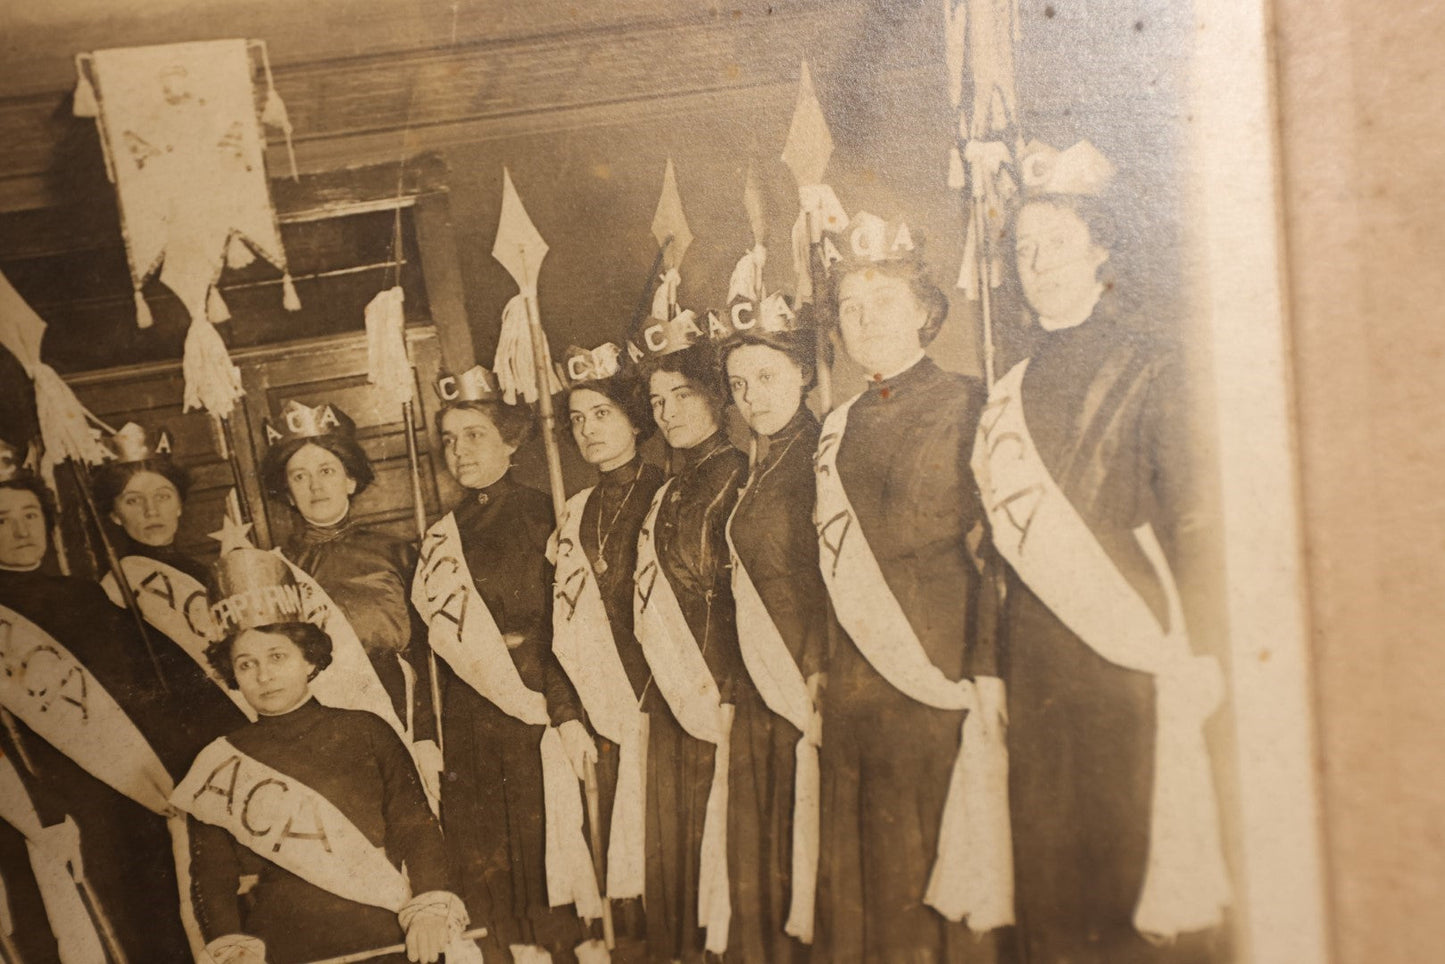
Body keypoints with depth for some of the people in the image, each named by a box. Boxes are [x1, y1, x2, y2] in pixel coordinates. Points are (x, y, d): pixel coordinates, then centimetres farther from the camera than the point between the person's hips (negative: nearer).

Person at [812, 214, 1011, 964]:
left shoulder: (965, 406, 1)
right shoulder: (838, 429, 15)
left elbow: (992, 545, -6)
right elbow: (832, 563, 13)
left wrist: (989, 671, -14)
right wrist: (819, 669, 5)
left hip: (945, 677, -4)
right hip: (855, 687, 4)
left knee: (940, 865, 0)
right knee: (860, 873, 7)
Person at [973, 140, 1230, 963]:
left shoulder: (1149, 363, -1)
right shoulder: (1013, 385, 12)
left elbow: (1186, 517, -6)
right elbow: (1008, 535, 12)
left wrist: (1178, 648, -15)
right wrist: (994, 667, 5)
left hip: (1130, 646, -4)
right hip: (1039, 652, 4)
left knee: (1133, 828, 0)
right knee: (1052, 856, 8)